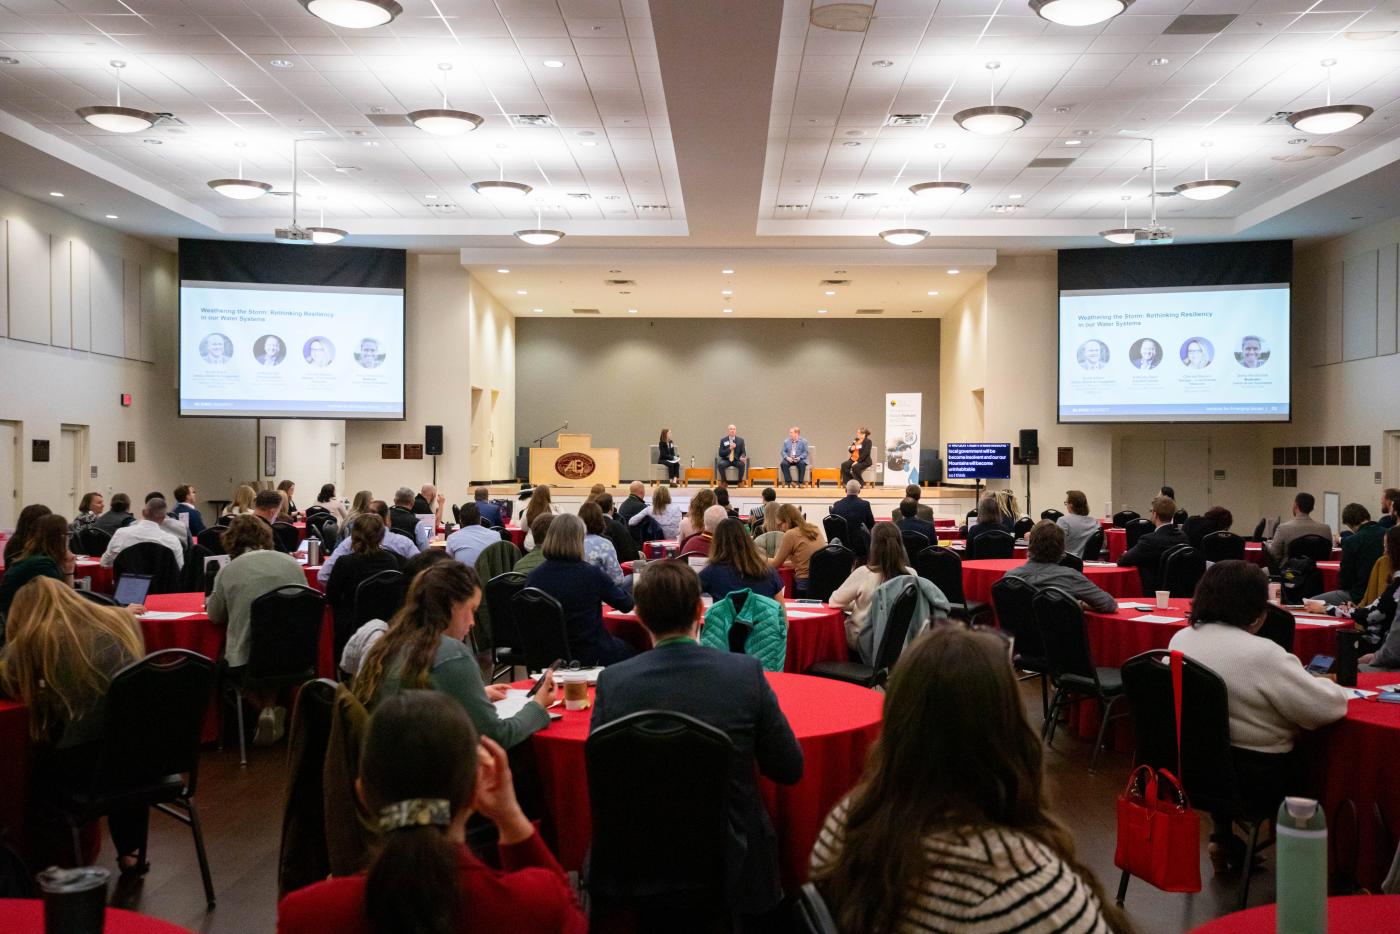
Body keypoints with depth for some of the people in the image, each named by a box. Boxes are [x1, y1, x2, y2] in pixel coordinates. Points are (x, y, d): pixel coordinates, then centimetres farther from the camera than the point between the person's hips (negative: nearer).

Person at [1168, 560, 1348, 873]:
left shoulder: (1181, 639, -2)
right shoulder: (1261, 654, -24)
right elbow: (1327, 708, -20)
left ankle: (1223, 839, 30)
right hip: (1254, 777, -5)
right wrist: (1326, 685, 2)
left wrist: (1294, 677, 15)